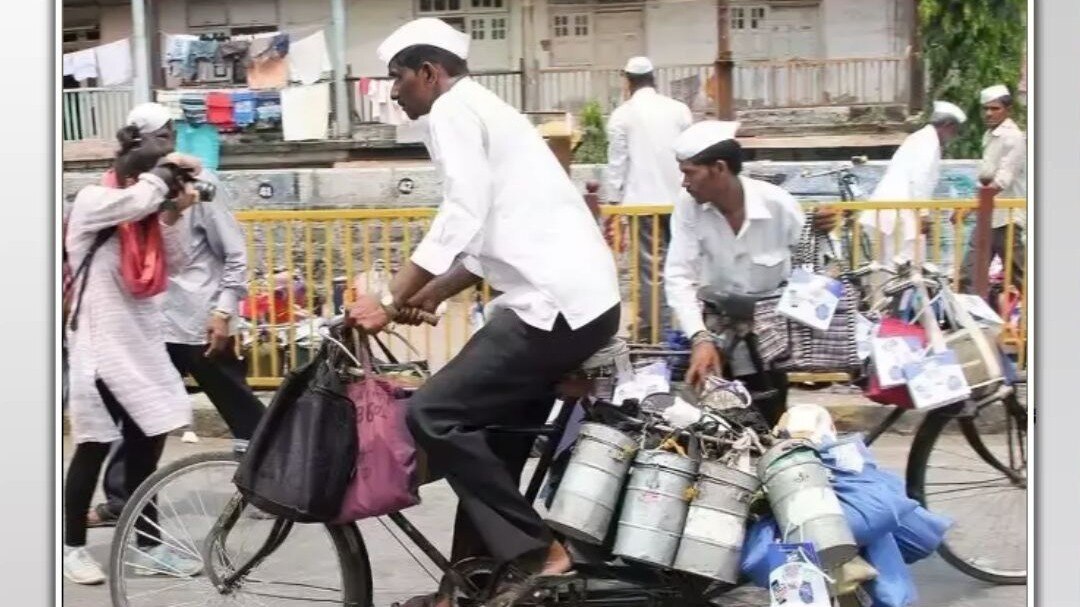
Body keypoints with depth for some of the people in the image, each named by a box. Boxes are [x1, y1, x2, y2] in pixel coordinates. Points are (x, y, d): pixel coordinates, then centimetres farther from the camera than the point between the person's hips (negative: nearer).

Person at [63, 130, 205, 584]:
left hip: (141, 346, 7)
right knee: (95, 449, 0)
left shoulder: (143, 218, 11)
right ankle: (72, 547, 13)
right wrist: (166, 170, -12)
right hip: (101, 347, -7)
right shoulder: (92, 202, -10)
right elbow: (140, 199, -29)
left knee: (147, 446, 7)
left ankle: (148, 546, 16)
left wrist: (174, 214, -8)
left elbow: (173, 263, 5)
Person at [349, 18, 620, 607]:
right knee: (495, 437, 15)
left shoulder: (452, 111, -4)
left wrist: (388, 302, -15)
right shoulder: (483, 108, 26)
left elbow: (462, 220, -17)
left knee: (433, 414, -11)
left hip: (554, 303, -11)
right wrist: (430, 294, 25)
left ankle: (536, 554, -9)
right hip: (583, 299, 11)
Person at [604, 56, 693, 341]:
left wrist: (614, 200, 2)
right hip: (678, 196, 2)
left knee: (648, 264, 0)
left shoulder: (622, 114, -2)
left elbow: (617, 161, -3)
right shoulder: (679, 109, 4)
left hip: (643, 198, -2)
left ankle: (648, 327, 0)